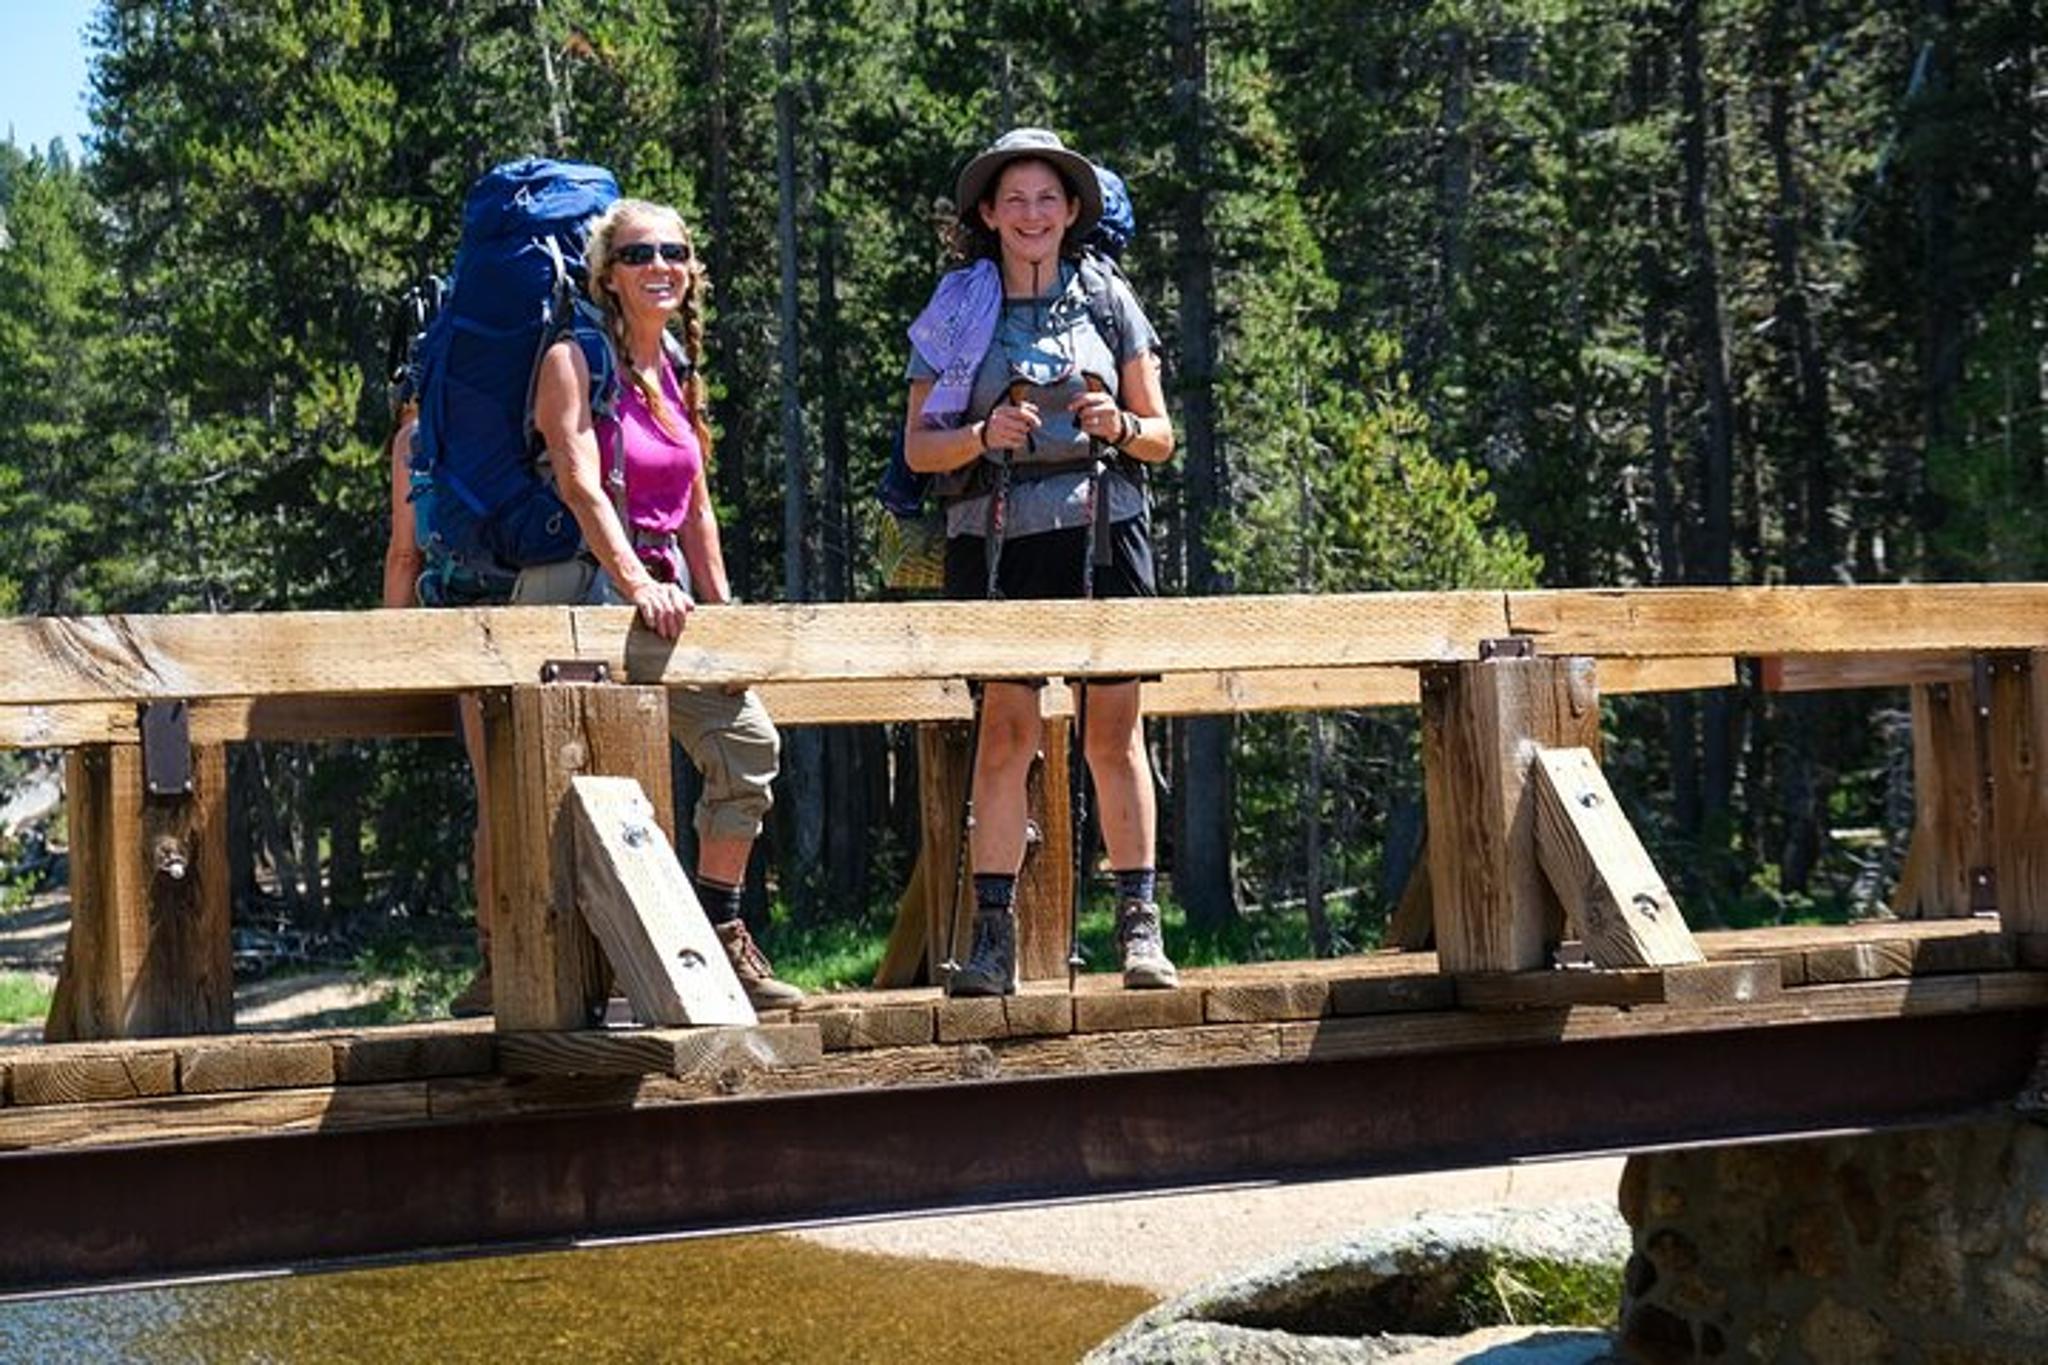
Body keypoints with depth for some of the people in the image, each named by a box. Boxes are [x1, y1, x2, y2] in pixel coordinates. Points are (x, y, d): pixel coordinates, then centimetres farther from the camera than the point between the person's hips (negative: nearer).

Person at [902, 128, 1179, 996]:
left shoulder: (1108, 299, 11)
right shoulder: (957, 311, 9)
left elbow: (1161, 437, 13)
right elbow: (917, 446, 7)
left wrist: (1120, 427, -9)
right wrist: (983, 434, -12)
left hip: (1101, 534, 1)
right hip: (999, 539, 0)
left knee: (1114, 733, -2)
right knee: (1005, 729, -7)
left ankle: (1140, 926, 4)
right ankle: (993, 934, -4)